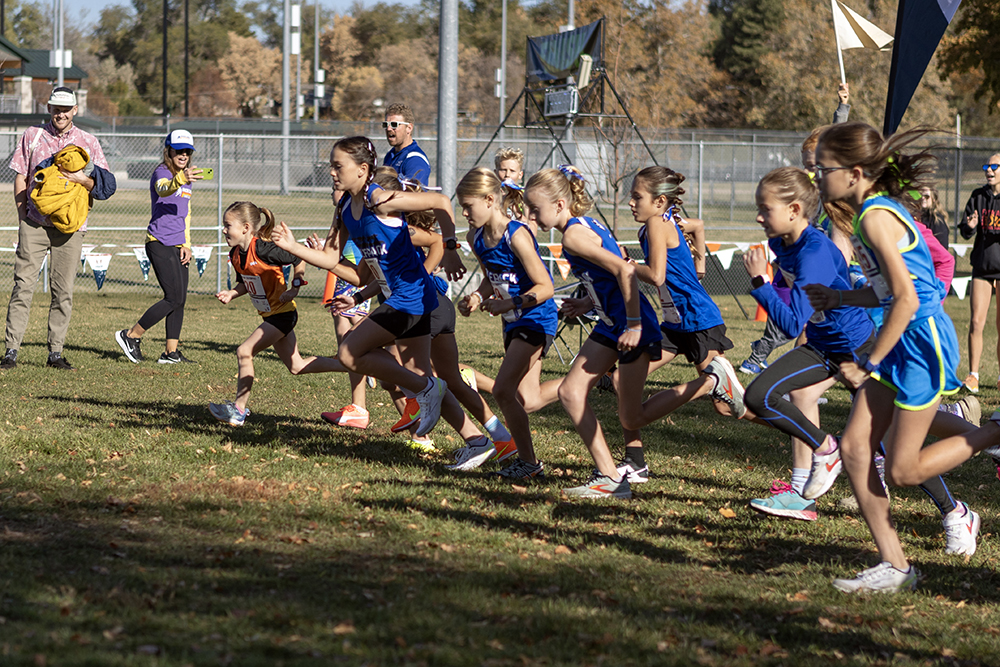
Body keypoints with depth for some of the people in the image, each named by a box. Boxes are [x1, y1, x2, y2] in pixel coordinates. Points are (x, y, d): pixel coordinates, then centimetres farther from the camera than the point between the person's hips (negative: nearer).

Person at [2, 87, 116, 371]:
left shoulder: (88, 142, 8)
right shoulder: (32, 136, 10)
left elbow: (106, 184, 5)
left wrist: (82, 179, -14)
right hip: (34, 223, 0)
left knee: (63, 291, 0)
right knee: (23, 285, -7)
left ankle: (55, 353, 6)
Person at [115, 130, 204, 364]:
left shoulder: (186, 179, 17)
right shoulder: (162, 173, -9)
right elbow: (164, 189, -35)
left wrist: (186, 245, 13)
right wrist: (180, 179, -56)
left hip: (177, 245, 8)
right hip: (159, 243, -8)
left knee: (180, 300, 5)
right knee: (174, 298, -13)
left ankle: (171, 352, 10)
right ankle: (130, 336, -3)